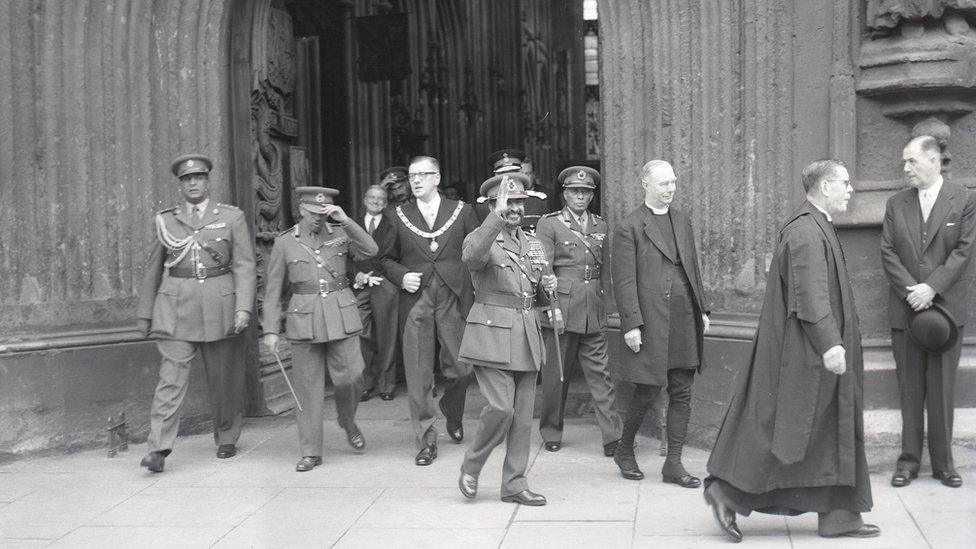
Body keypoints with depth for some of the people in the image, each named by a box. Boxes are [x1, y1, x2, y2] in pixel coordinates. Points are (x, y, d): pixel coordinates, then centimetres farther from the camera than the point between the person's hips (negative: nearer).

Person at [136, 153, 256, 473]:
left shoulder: (232, 217, 6)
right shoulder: (165, 221, 11)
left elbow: (244, 266, 0)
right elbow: (154, 269, 16)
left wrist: (243, 308, -11)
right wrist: (145, 313, 15)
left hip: (218, 304, 0)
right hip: (175, 305, 0)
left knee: (222, 376, 9)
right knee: (171, 376, -9)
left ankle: (226, 438, 27)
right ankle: (158, 449, -11)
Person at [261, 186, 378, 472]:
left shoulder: (340, 233, 5)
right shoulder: (285, 242, 2)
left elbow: (370, 250, -11)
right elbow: (272, 290, 4)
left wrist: (345, 221, -18)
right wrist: (270, 329, -2)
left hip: (342, 316, 1)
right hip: (305, 320, -1)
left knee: (350, 377, -3)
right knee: (308, 387, 3)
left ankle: (347, 422, 29)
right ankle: (311, 452, 12)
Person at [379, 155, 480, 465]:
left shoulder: (461, 212, 6)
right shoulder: (400, 216, 9)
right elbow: (387, 258, 16)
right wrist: (401, 276, -4)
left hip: (453, 300, -1)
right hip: (415, 303, 1)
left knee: (460, 368, 1)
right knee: (418, 376, 0)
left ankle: (452, 412, 33)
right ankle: (426, 441, 10)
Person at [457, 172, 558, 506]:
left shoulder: (534, 246, 16)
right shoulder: (482, 239, -4)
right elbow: (471, 256, -32)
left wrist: (547, 288, 1)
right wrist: (497, 217, -40)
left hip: (527, 338, 6)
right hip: (492, 334, -6)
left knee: (523, 414, 6)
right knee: (501, 407, -15)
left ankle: (514, 484, 16)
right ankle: (471, 467, 9)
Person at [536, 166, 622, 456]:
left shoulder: (600, 226, 14)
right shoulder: (549, 223, 0)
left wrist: (603, 300, 14)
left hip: (594, 312, 3)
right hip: (561, 308, -3)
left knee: (600, 373, 0)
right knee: (555, 374, 4)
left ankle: (613, 437, -1)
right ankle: (551, 433, 18)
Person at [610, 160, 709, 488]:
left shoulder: (683, 221, 15)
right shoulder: (629, 228, -5)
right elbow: (624, 281, -9)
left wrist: (701, 309, 15)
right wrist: (631, 324, -15)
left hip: (685, 320, 6)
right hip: (650, 322, -6)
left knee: (682, 393, 6)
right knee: (647, 392, 0)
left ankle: (673, 464, 14)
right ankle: (624, 451, 22)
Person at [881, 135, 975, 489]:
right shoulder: (896, 205, 9)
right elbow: (888, 253, 4)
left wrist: (931, 288, -14)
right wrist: (911, 290, -10)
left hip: (946, 306, -2)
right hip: (905, 310, 2)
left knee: (942, 390, 2)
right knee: (910, 389, 5)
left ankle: (943, 463, 12)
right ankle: (909, 460, 12)